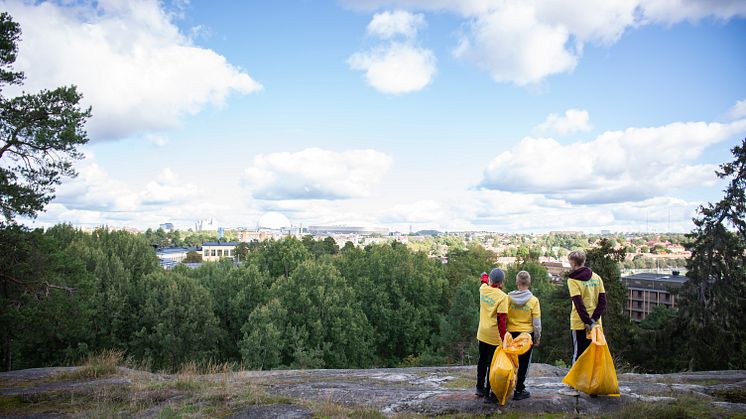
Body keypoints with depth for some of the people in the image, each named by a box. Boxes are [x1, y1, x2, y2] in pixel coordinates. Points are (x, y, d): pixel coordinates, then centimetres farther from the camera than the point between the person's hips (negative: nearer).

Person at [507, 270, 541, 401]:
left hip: (512, 334, 2)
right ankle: (519, 391, 12)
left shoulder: (509, 297, -7)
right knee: (523, 363, 8)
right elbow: (536, 322, -7)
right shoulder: (533, 300, -11)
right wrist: (537, 337, 5)